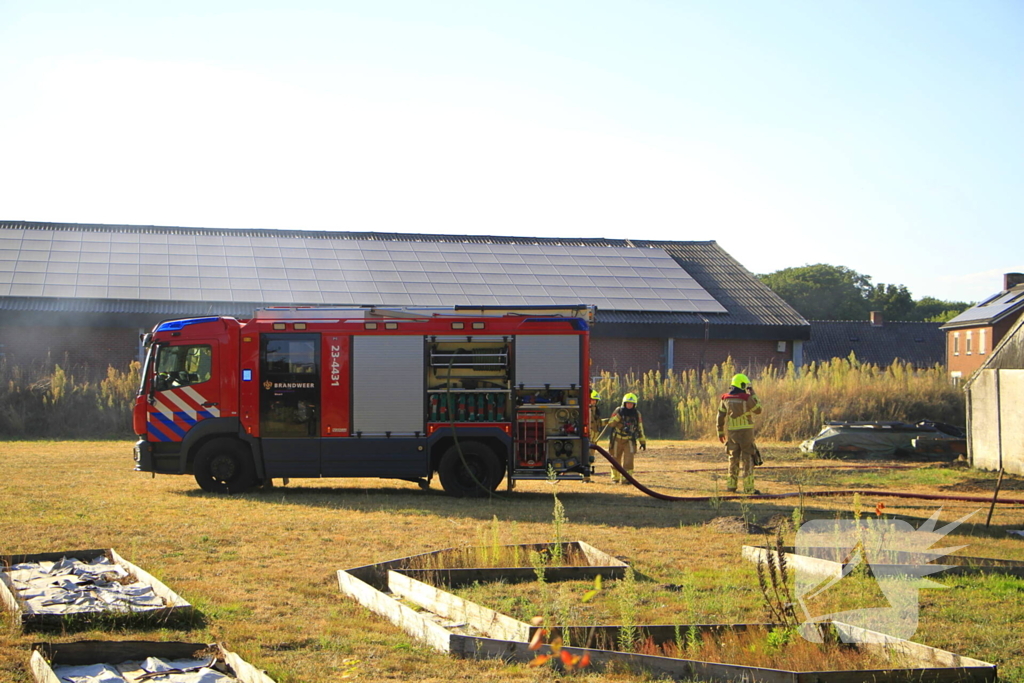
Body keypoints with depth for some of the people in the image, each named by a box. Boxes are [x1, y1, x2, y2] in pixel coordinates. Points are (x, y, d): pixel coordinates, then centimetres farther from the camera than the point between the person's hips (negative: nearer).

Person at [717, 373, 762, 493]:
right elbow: (758, 410, 1)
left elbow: (720, 417, 6)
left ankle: (732, 485, 15)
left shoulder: (725, 399, 3)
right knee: (747, 458, 0)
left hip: (731, 432, 5)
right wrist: (753, 395, 6)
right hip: (745, 432, -5)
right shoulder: (747, 398, -12)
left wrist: (720, 432, 15)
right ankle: (748, 487, -3)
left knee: (733, 458, 14)